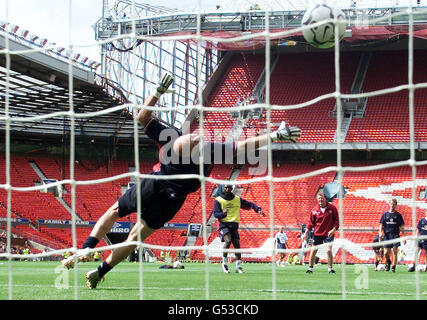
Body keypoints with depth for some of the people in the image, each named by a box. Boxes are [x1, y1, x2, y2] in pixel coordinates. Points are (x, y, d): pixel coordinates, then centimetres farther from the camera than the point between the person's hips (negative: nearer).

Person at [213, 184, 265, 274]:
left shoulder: (237, 199, 11)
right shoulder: (218, 200, 1)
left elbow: (249, 204, 16)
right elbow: (215, 214, -7)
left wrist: (258, 209, 0)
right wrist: (223, 213, -28)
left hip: (234, 225, 4)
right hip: (224, 225, -4)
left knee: (237, 244, -3)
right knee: (228, 240, -25)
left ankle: (238, 266, 6)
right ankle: (224, 263, -12)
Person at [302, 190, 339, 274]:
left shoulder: (332, 208, -4)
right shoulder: (314, 210, 0)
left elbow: (336, 220, 1)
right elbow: (310, 222, 6)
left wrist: (333, 230, -13)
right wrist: (306, 233, 0)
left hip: (328, 234, -2)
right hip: (317, 233, 2)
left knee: (328, 250, -13)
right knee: (313, 251, 4)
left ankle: (330, 268, 2)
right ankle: (310, 268, 18)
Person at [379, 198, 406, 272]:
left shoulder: (398, 215, 7)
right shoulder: (385, 214, 9)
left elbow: (401, 227, 7)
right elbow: (381, 224, 9)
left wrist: (404, 237, 1)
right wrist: (380, 232, -9)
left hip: (395, 235, -1)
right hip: (386, 235, 1)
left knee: (395, 252, -9)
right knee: (386, 253, -2)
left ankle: (393, 267, -3)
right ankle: (388, 262, 28)